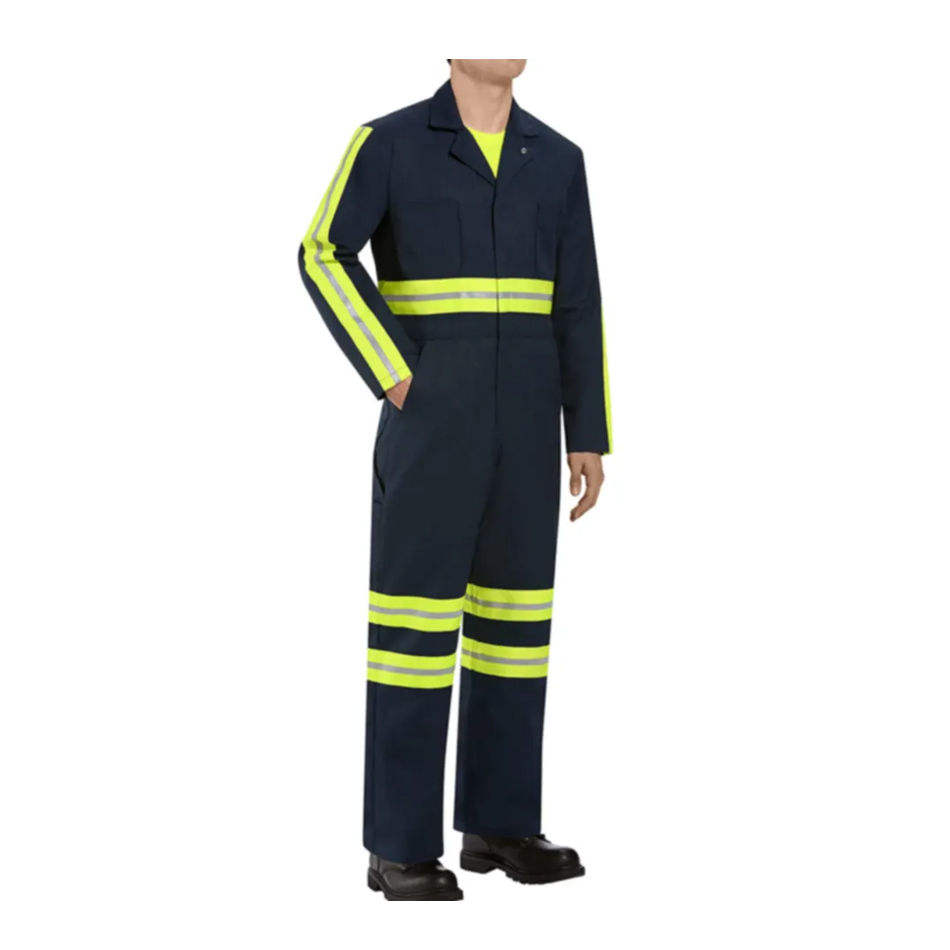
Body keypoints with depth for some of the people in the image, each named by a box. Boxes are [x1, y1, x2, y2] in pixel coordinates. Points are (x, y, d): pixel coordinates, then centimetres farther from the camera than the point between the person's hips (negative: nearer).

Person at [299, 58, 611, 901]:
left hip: (522, 420, 5)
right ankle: (401, 845, 0)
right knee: (416, 616, -6)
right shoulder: (390, 141, -1)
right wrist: (397, 377, -17)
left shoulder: (557, 160, 11)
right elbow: (324, 258, -11)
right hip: (432, 415, -5)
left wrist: (590, 439, 5)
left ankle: (498, 823, 16)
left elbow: (578, 309, 10)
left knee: (512, 609, 6)